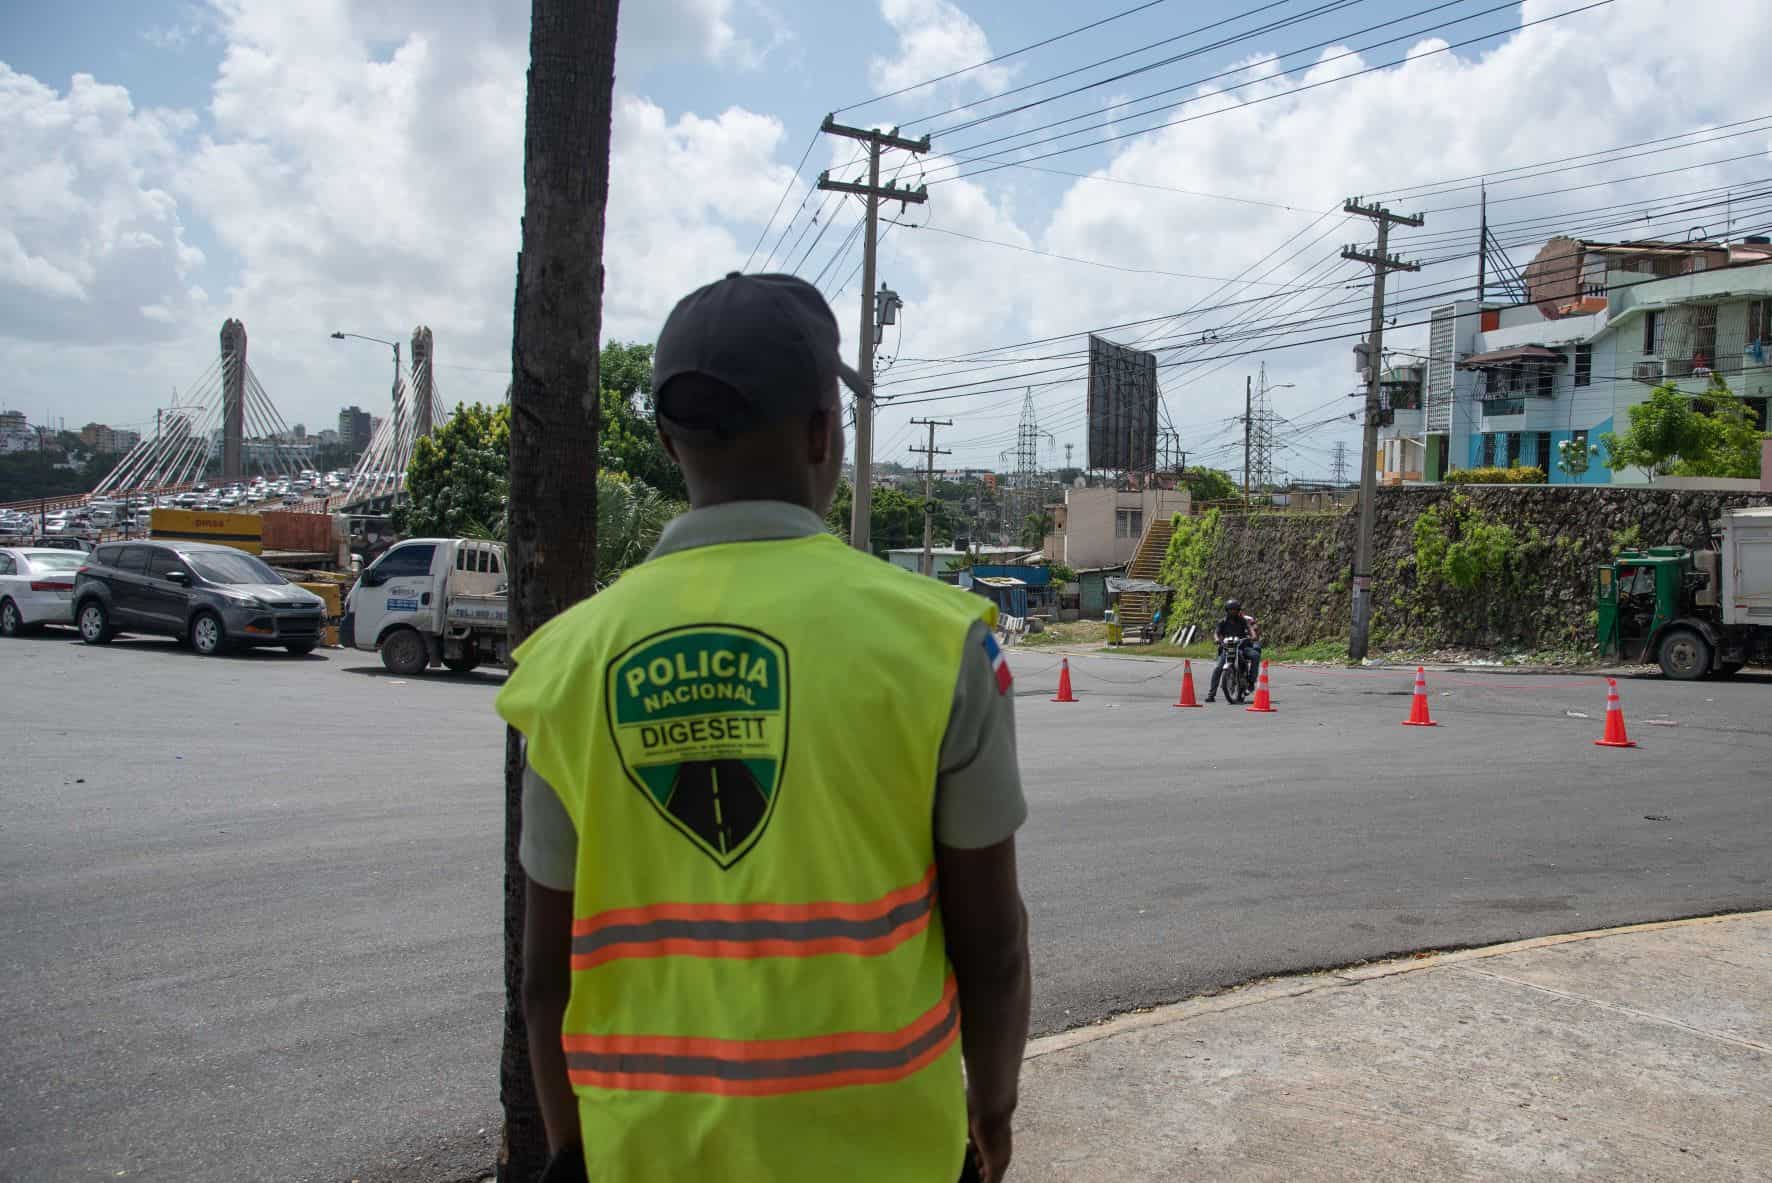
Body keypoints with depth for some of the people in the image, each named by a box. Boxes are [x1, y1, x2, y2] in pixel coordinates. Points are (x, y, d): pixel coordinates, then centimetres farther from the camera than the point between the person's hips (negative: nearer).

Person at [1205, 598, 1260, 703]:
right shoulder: (1223, 622, 6)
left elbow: (1250, 628, -5)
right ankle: (1211, 693, -14)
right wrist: (1217, 639, -27)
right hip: (1226, 647, -1)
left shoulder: (1243, 620, 7)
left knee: (1255, 655, -25)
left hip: (1242, 645, 1)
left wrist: (1253, 636, -28)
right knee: (1217, 668, -17)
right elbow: (1216, 632, -4)